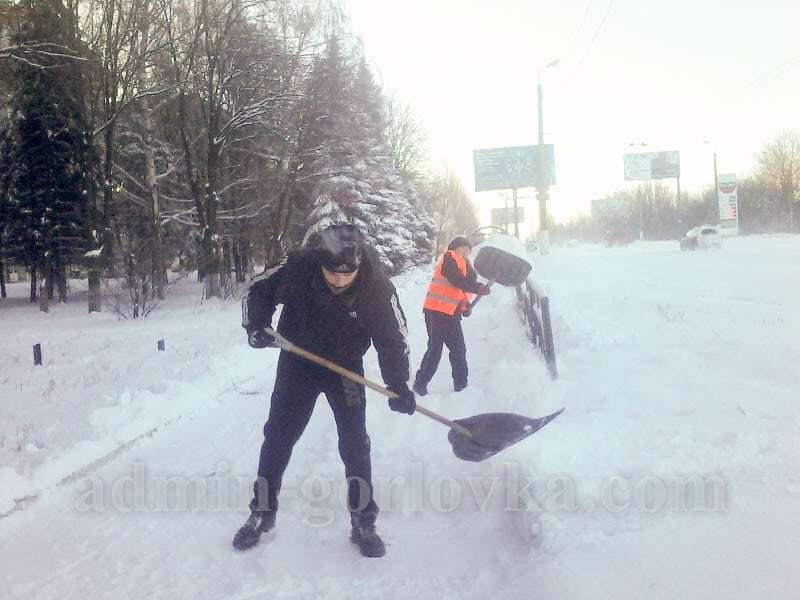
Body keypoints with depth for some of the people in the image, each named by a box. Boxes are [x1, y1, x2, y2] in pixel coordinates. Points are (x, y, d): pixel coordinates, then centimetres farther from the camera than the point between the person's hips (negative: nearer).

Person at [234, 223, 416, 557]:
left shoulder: (377, 286, -27)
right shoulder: (298, 269, -27)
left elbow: (394, 336, -16)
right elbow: (259, 290, -8)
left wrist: (398, 384, -28)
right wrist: (256, 326, -25)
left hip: (346, 364, -1)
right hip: (298, 358, 1)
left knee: (354, 441, -2)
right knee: (278, 435, 5)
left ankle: (363, 522, 12)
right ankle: (262, 512, 22)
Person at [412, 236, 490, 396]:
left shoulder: (463, 265, 23)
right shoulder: (449, 258, -5)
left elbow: (463, 289, 19)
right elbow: (458, 281, -18)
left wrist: (465, 305, 2)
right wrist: (480, 288, -11)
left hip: (451, 313, 9)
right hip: (437, 311, -9)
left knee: (458, 349, 13)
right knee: (435, 348, -7)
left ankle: (461, 385, 21)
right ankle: (420, 384, 0)